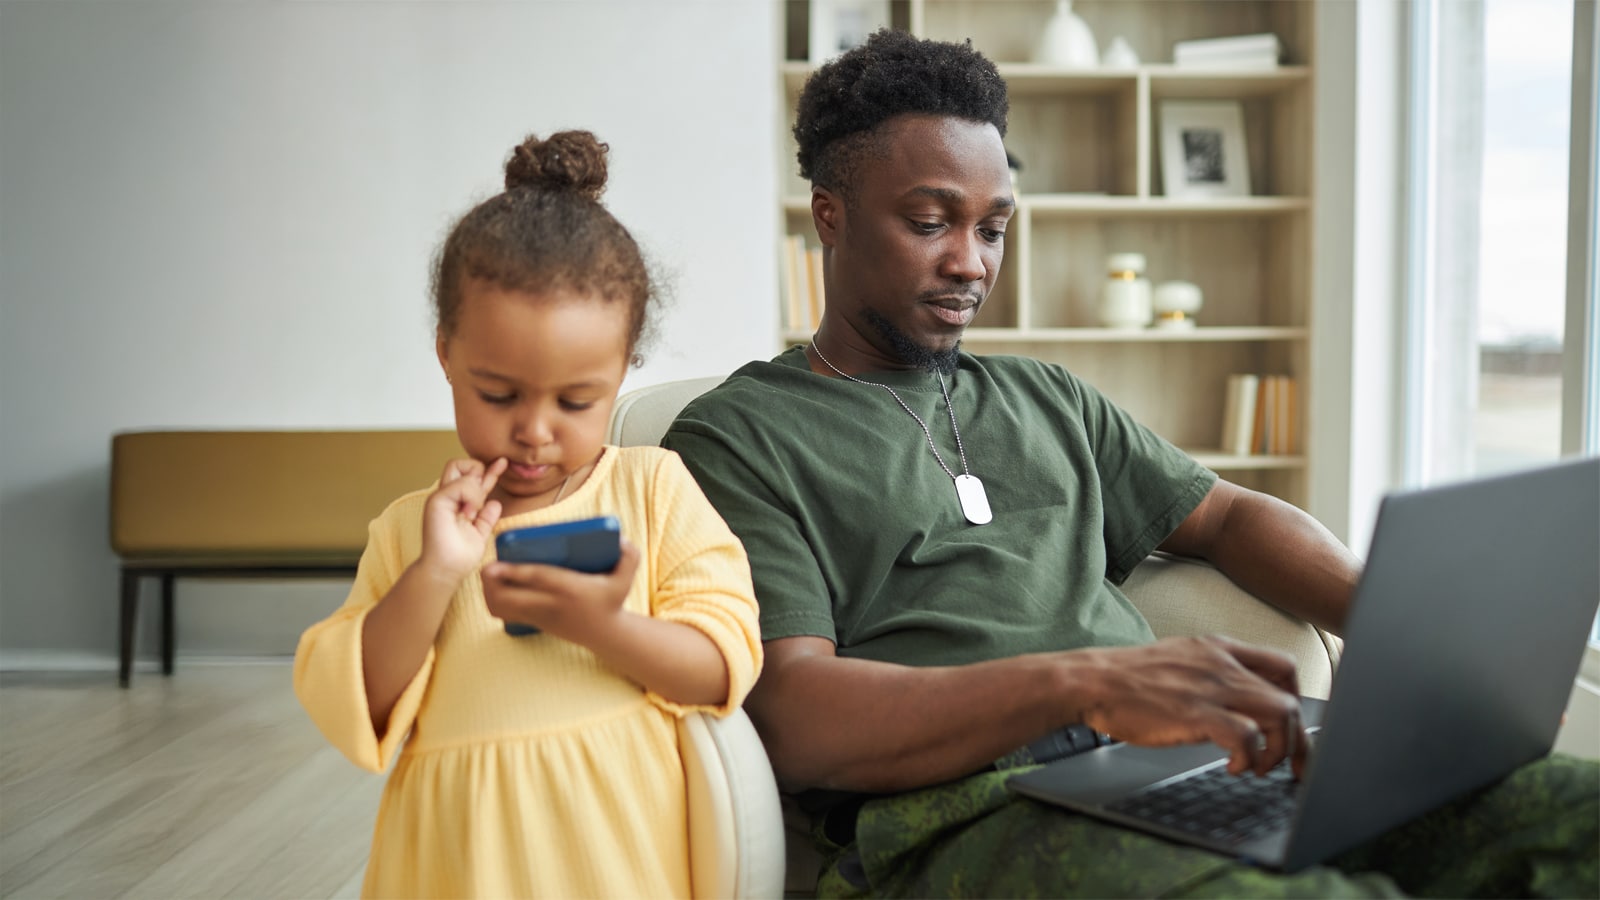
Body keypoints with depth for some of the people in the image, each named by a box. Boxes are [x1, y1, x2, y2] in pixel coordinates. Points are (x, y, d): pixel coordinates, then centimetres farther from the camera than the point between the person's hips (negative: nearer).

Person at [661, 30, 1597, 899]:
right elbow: (793, 720, -8)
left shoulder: (1045, 396, 27)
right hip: (963, 811, -7)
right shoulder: (735, 438, 5)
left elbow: (1226, 517, 27)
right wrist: (1084, 682, -24)